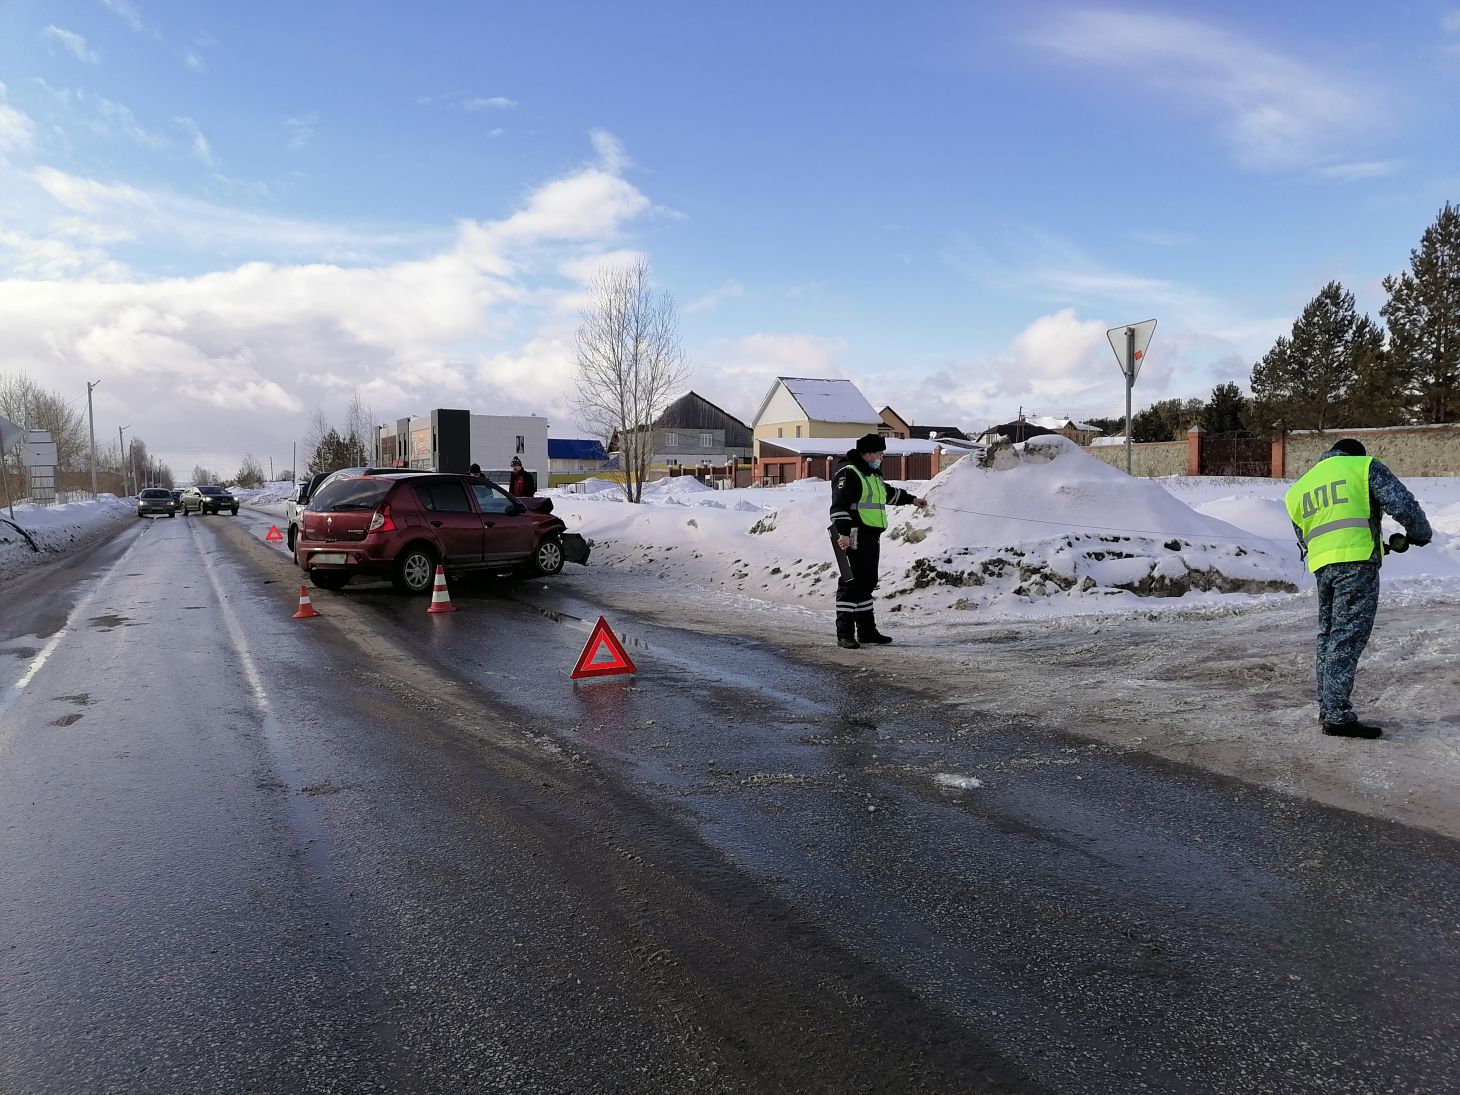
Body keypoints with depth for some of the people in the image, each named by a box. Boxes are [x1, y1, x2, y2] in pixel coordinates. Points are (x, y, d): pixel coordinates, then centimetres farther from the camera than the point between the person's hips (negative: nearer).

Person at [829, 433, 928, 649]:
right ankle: (845, 634, -5)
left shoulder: (871, 474, 21)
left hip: (871, 538, 10)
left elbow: (889, 493, 40)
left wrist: (911, 500, 48)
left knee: (867, 583, 14)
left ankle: (867, 631, 22)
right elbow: (839, 505, -20)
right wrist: (843, 532, -29)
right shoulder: (848, 473, -11)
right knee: (850, 583, -8)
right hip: (854, 538, -10)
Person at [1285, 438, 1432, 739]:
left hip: (1321, 566, 6)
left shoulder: (1298, 488, 24)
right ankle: (1338, 715, -11)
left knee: (1328, 635, 16)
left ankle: (1327, 708, 20)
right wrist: (1420, 534, 15)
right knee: (1348, 637, -8)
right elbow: (1403, 505, -3)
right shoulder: (1364, 466, 8)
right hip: (1357, 561, -6)